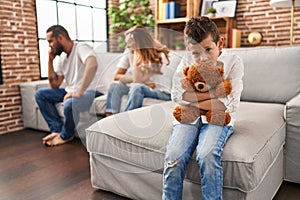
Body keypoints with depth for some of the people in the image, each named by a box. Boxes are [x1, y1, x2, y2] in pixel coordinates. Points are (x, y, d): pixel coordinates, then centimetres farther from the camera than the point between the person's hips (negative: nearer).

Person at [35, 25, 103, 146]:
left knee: (69, 104, -37)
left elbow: (92, 65, -38)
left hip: (89, 91, -8)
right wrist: (50, 60, 4)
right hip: (71, 91, 9)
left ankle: (66, 136, -5)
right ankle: (58, 129, -2)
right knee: (40, 94, 0)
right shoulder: (62, 56, 12)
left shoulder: (81, 48, -13)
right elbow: (54, 85, 12)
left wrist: (79, 92, -37)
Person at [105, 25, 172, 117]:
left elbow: (138, 79, -25)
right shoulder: (129, 52, 0)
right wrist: (135, 78, -19)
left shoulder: (159, 56, -17)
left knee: (137, 87, -34)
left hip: (162, 92, -5)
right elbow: (116, 76, -3)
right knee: (115, 85, -17)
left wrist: (137, 53, -21)